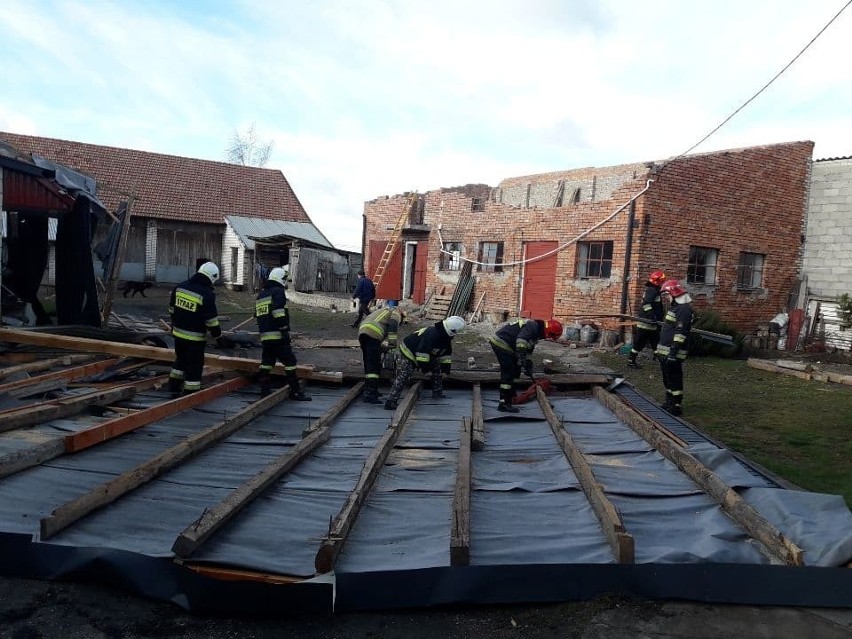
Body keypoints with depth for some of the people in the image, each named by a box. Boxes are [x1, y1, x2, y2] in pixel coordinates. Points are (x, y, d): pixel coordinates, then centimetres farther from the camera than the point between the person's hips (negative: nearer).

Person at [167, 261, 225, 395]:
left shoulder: (180, 286, 2)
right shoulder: (207, 295, -19)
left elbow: (172, 309, 12)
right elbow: (212, 321, -16)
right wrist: (219, 338, -6)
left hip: (178, 333, 7)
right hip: (195, 338, -7)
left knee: (180, 360, 24)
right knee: (194, 366, 3)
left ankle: (174, 388, 32)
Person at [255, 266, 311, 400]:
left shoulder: (261, 295, 20)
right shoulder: (278, 292, -7)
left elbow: (257, 314, 24)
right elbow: (279, 313, -19)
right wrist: (285, 330, -16)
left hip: (264, 335, 8)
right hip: (278, 336, -8)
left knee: (266, 362, 13)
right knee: (289, 362, -3)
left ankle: (265, 390, 14)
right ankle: (295, 392, -2)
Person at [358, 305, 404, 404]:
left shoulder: (383, 311, 40)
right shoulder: (396, 313, 17)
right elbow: (393, 324, -5)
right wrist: (393, 341, -13)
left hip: (362, 330, 8)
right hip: (373, 334, -8)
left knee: (368, 364, 16)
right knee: (375, 365, -11)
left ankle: (368, 391, 23)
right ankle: (370, 394, -18)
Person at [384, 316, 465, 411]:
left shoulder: (446, 337, -2)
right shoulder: (432, 334, -34)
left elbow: (446, 354, 8)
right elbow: (422, 352, -34)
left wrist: (445, 370, 5)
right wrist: (424, 367, -26)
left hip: (423, 354, 10)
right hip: (409, 352, -10)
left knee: (437, 367, 10)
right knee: (402, 378, -17)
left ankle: (437, 393, 20)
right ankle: (390, 402, -19)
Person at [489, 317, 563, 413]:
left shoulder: (536, 331, 15)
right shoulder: (533, 326, -17)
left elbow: (528, 350, 23)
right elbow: (521, 340, -33)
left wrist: (528, 366, 20)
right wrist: (521, 358, -36)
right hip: (501, 343, -11)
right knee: (508, 374, -10)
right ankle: (504, 404, -7)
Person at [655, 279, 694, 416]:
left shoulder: (684, 309, -17)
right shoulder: (676, 306, 16)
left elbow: (680, 332, -23)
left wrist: (673, 351, -26)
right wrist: (661, 349, 25)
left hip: (672, 352, -11)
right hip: (665, 351, 11)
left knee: (674, 379, -4)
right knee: (667, 378, 18)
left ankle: (676, 406, 3)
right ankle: (669, 403, 29)